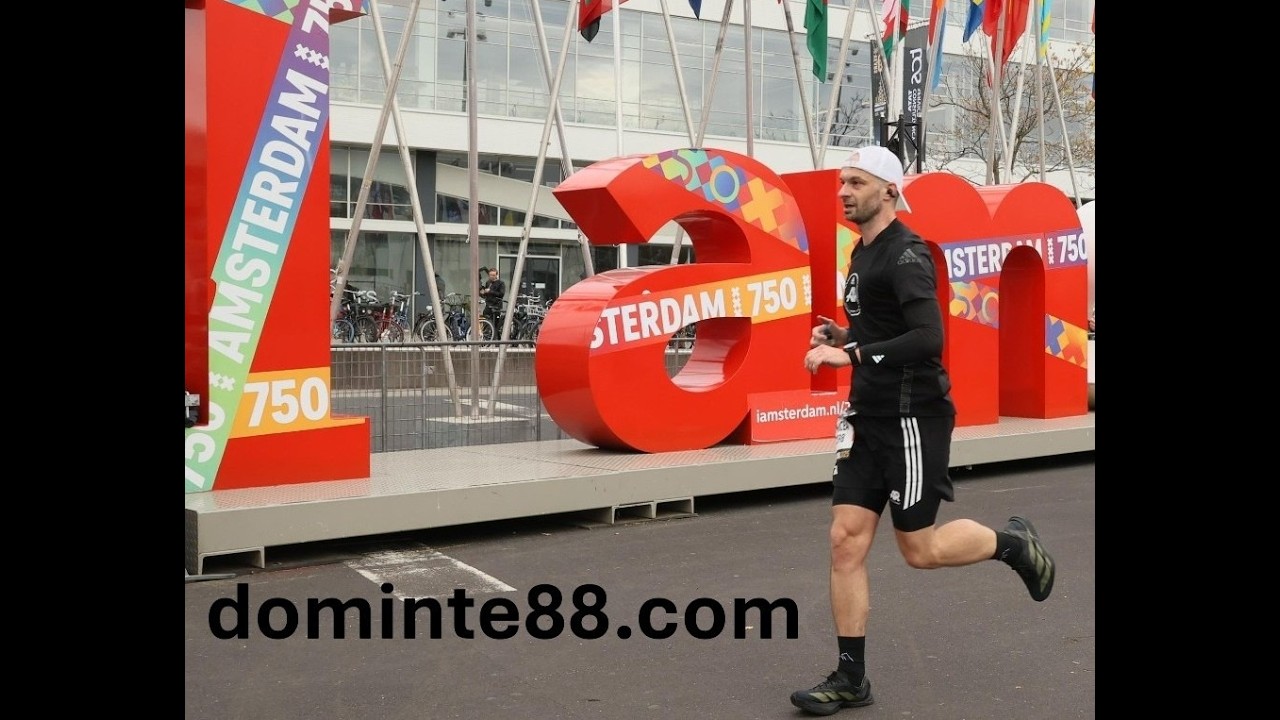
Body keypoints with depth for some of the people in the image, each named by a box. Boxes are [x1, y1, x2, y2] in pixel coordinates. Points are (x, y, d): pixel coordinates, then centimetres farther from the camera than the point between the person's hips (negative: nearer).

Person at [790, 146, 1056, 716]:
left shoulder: (905, 254, -14)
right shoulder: (862, 253, 14)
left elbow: (929, 338, -26)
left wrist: (852, 354, -29)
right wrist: (840, 335, 8)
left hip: (913, 418, -8)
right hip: (867, 418, 8)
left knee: (920, 550, 3)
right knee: (846, 541, 1)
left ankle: (1013, 543, 31)